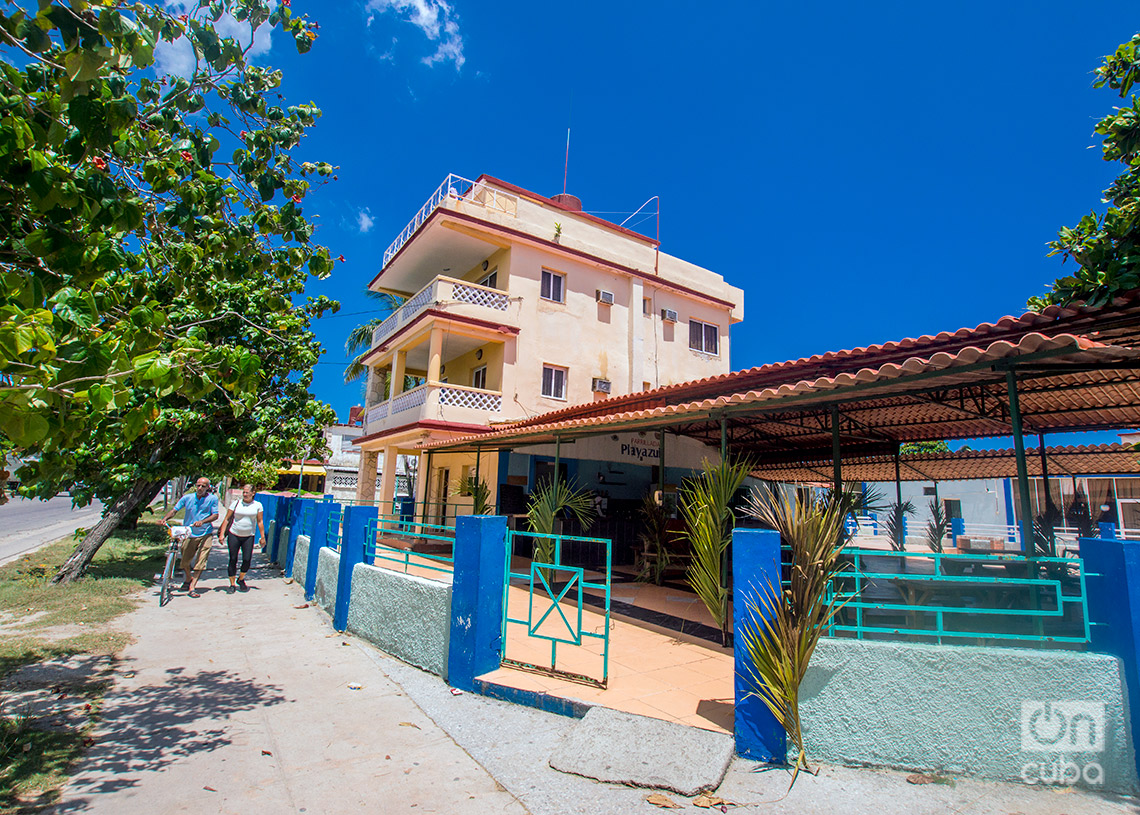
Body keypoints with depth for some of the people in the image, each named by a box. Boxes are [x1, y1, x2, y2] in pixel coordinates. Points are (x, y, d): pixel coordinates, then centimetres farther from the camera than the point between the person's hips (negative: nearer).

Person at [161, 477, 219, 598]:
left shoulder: (212, 499, -5)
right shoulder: (187, 497, 0)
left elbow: (215, 515, -7)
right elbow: (174, 510, 2)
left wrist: (202, 522, -23)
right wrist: (165, 519, -17)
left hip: (205, 534, -2)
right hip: (189, 533, 2)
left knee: (201, 561, -7)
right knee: (185, 560, 11)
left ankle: (192, 587, 0)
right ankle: (188, 579, 39)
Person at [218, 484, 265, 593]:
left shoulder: (257, 505, 3)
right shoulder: (236, 504, 2)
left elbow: (260, 522, 6)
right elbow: (227, 519, 4)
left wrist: (262, 537, 5)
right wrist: (222, 534, -3)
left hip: (248, 537, 0)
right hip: (234, 535, 0)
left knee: (247, 559, -4)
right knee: (233, 559, 3)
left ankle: (241, 579, 23)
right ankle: (232, 584, 16)